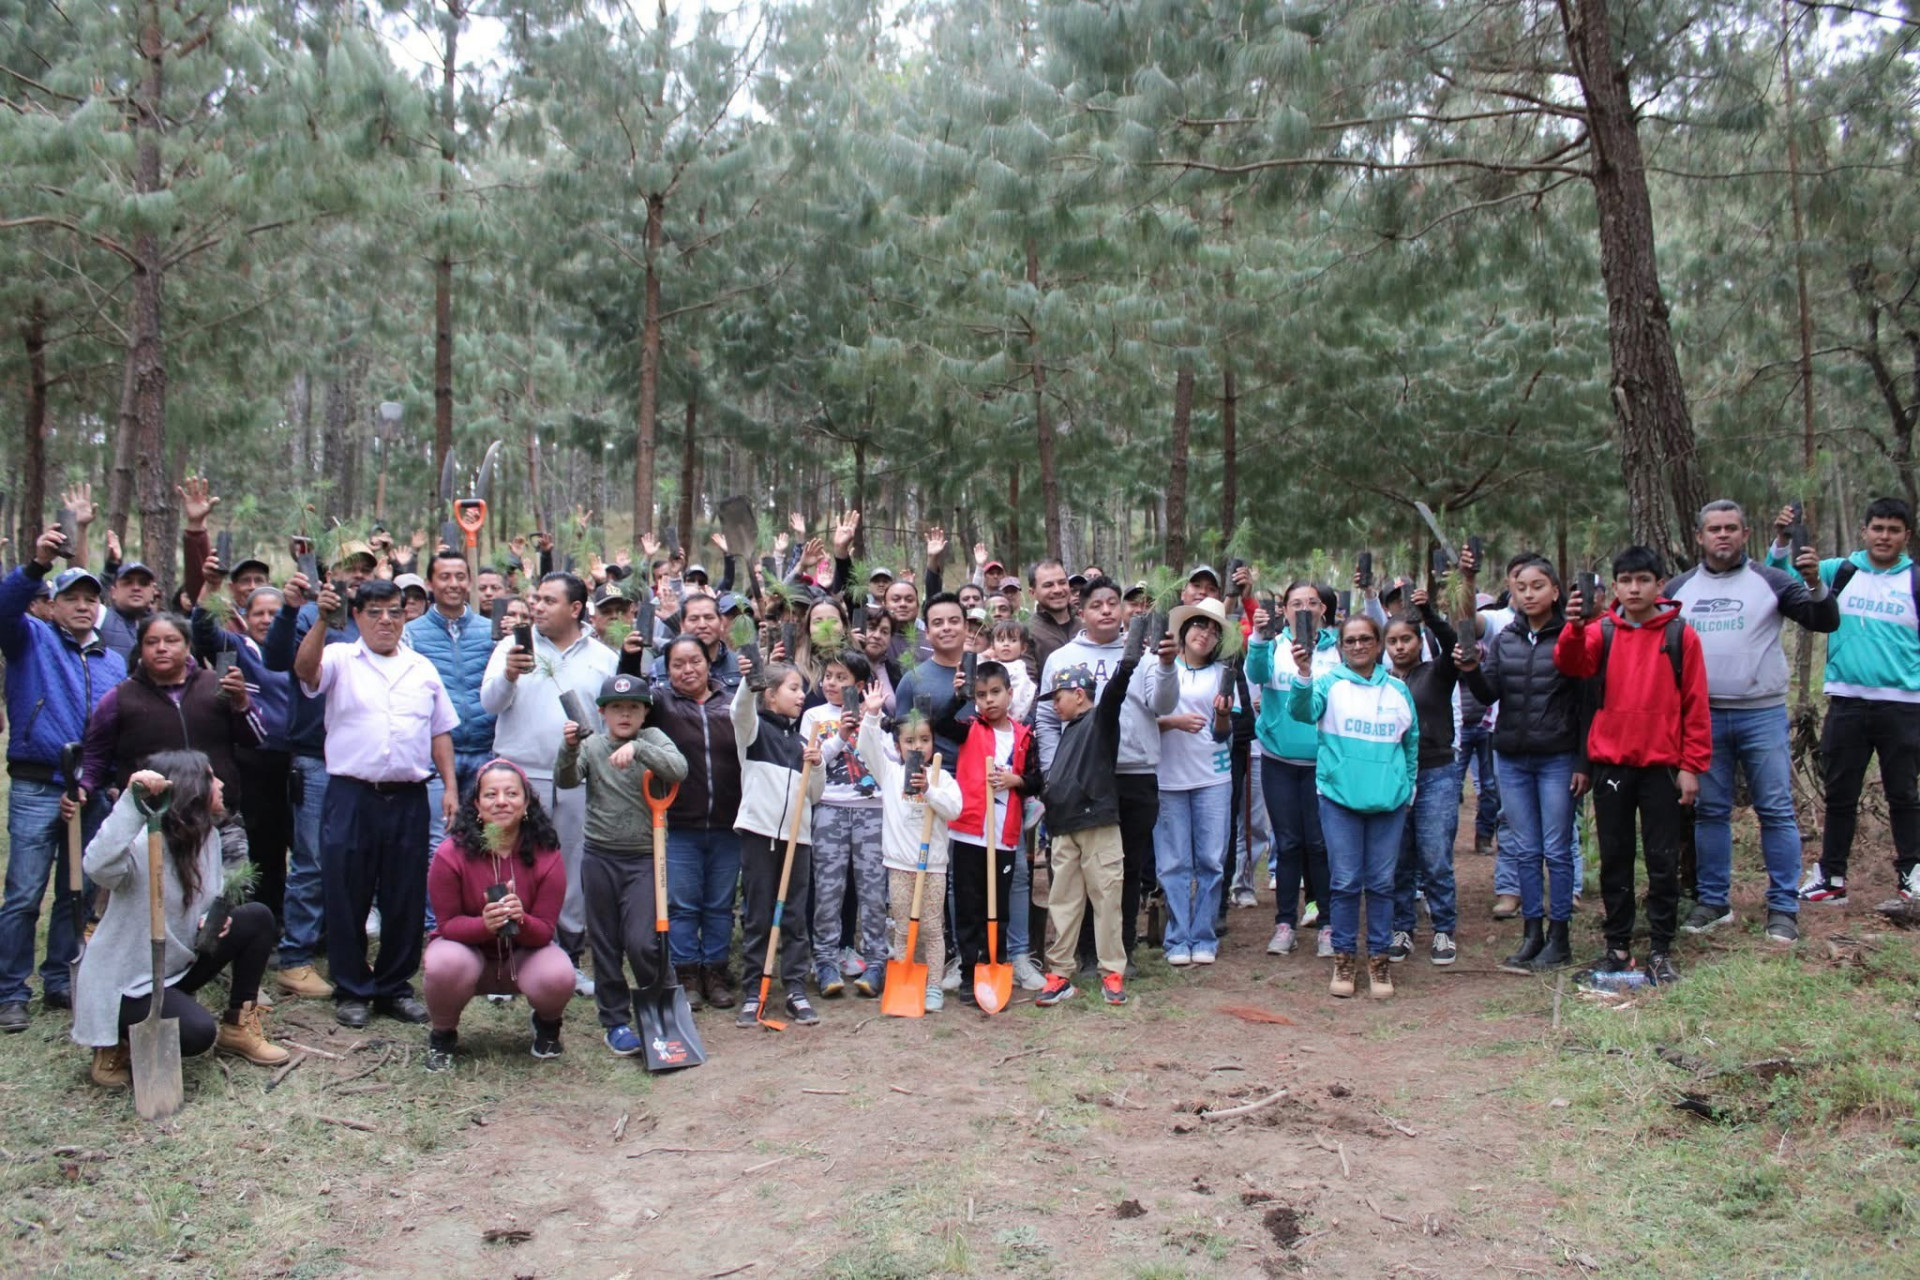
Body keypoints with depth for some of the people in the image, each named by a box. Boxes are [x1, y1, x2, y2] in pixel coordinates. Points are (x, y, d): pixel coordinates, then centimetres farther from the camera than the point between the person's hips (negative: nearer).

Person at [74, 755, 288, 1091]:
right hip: (125, 984, -8)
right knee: (197, 1032, -29)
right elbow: (100, 867, -51)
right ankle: (118, 1043, 2)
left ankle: (238, 1026, 9)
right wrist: (131, 800, -55)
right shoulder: (143, 845, -26)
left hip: (177, 966, 8)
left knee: (257, 918, -3)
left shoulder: (207, 836, 0)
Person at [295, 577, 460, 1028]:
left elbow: (440, 732, 15)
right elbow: (305, 670, -19)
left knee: (406, 899, 7)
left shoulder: (423, 669, 14)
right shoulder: (340, 660, 4)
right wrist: (322, 621, -31)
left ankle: (395, 987, 20)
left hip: (409, 799, 3)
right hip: (352, 796, -3)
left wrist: (450, 786, 7)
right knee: (347, 897, 3)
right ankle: (351, 990, 15)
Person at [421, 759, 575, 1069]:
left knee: (558, 976, -32)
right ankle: (442, 1035, -2)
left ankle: (546, 1025, 8)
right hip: (467, 949, -1)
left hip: (523, 954, 1)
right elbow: (447, 923, -13)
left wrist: (520, 921, -37)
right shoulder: (450, 854, -19)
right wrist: (484, 924, -35)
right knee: (444, 964, -37)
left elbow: (545, 930, -13)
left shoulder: (547, 856, -16)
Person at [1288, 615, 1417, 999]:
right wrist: (1303, 676, -36)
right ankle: (1343, 956, 14)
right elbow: (1303, 711, -19)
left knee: (1381, 882, 6)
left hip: (1388, 800, 2)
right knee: (1344, 881, 1)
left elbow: (1412, 742, 19)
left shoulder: (1397, 690, 11)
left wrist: (1408, 786, 14)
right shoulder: (1330, 683, 1)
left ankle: (1379, 957, 17)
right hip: (1340, 797, -2)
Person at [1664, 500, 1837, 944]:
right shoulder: (1679, 590, 10)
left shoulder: (1770, 581, 2)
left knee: (1777, 811, -2)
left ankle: (1784, 907, 5)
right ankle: (1713, 900, 17)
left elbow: (1825, 622, -2)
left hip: (1762, 713, -2)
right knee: (1709, 811, 7)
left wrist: (1814, 583, -19)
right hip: (1702, 716, 3)